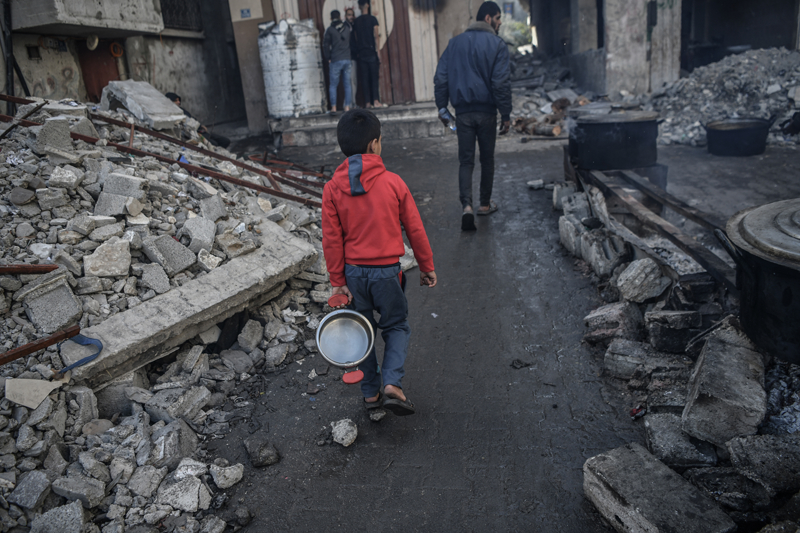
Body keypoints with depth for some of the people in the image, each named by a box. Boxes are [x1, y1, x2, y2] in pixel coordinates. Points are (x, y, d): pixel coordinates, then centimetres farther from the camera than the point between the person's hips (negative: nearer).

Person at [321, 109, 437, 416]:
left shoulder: (332, 188, -6)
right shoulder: (393, 183, -8)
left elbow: (331, 240, -6)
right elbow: (415, 230, -2)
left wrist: (338, 281, 1)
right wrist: (427, 267, 10)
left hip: (353, 272, 2)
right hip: (386, 271, -2)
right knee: (396, 326, 17)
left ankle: (370, 393, 24)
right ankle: (392, 384, -1)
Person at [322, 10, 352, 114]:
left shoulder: (330, 30, -4)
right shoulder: (347, 28, 7)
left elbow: (326, 45, -3)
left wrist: (328, 58, 6)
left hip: (336, 60, -3)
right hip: (347, 59, 3)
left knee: (333, 85, 2)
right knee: (347, 84, 6)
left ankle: (333, 107, -2)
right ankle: (347, 106, 5)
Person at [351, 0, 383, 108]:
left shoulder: (356, 22, 9)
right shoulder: (372, 19, -2)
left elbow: (355, 38, 11)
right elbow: (376, 36, -8)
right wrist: (377, 52, -7)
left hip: (361, 53, 3)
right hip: (371, 52, -3)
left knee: (364, 78, 2)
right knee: (374, 77, -2)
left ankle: (368, 102, -1)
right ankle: (376, 100, -10)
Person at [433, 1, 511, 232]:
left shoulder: (455, 42, 7)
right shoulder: (497, 45, -4)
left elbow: (440, 78, 4)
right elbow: (501, 83, -10)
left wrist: (442, 108, 10)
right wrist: (506, 115, -5)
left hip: (463, 111, 2)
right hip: (487, 111, -2)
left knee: (466, 160, 3)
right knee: (487, 159, 13)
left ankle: (466, 204, -15)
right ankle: (485, 204, 23)